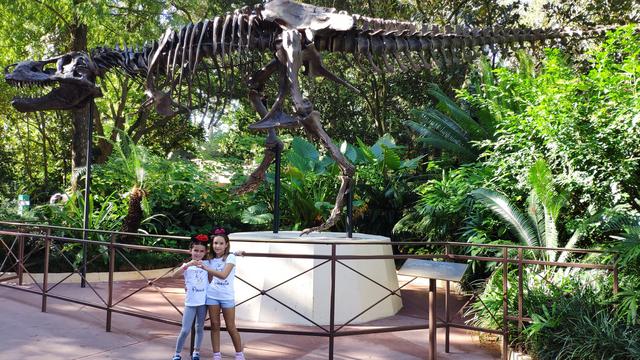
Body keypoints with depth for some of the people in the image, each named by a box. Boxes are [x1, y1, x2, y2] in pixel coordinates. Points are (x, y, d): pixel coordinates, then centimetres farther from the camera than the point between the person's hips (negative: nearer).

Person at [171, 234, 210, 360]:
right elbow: (177, 273, -24)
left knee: (200, 328, 14)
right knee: (185, 330, -3)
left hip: (203, 301, 3)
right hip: (190, 302, -2)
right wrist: (188, 264, -40)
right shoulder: (187, 266, -3)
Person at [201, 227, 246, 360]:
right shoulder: (210, 259, 4)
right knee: (215, 325, 6)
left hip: (227, 296, -4)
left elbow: (223, 274, -24)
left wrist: (205, 268, -23)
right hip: (212, 295, 4)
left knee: (231, 327, 2)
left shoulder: (230, 257, -10)